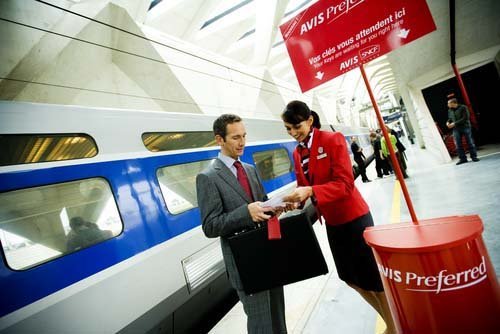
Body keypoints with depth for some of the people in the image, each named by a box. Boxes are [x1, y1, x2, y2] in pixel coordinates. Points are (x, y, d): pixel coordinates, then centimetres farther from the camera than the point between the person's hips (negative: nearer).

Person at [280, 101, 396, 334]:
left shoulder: (333, 140, -16)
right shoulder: (297, 153, 4)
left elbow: (345, 184, -24)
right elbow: (303, 186, 7)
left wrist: (311, 192, -36)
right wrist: (296, 198, -14)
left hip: (354, 217, -7)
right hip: (331, 221, 7)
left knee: (373, 276, 6)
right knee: (350, 276, 18)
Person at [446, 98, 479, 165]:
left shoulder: (463, 108, -7)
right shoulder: (450, 110, 10)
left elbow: (465, 118, -14)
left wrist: (454, 123, -18)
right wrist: (448, 122, 0)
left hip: (465, 127, -5)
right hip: (456, 129, 5)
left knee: (470, 142, 0)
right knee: (458, 144, 0)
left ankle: (474, 157, 10)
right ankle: (462, 158, 6)